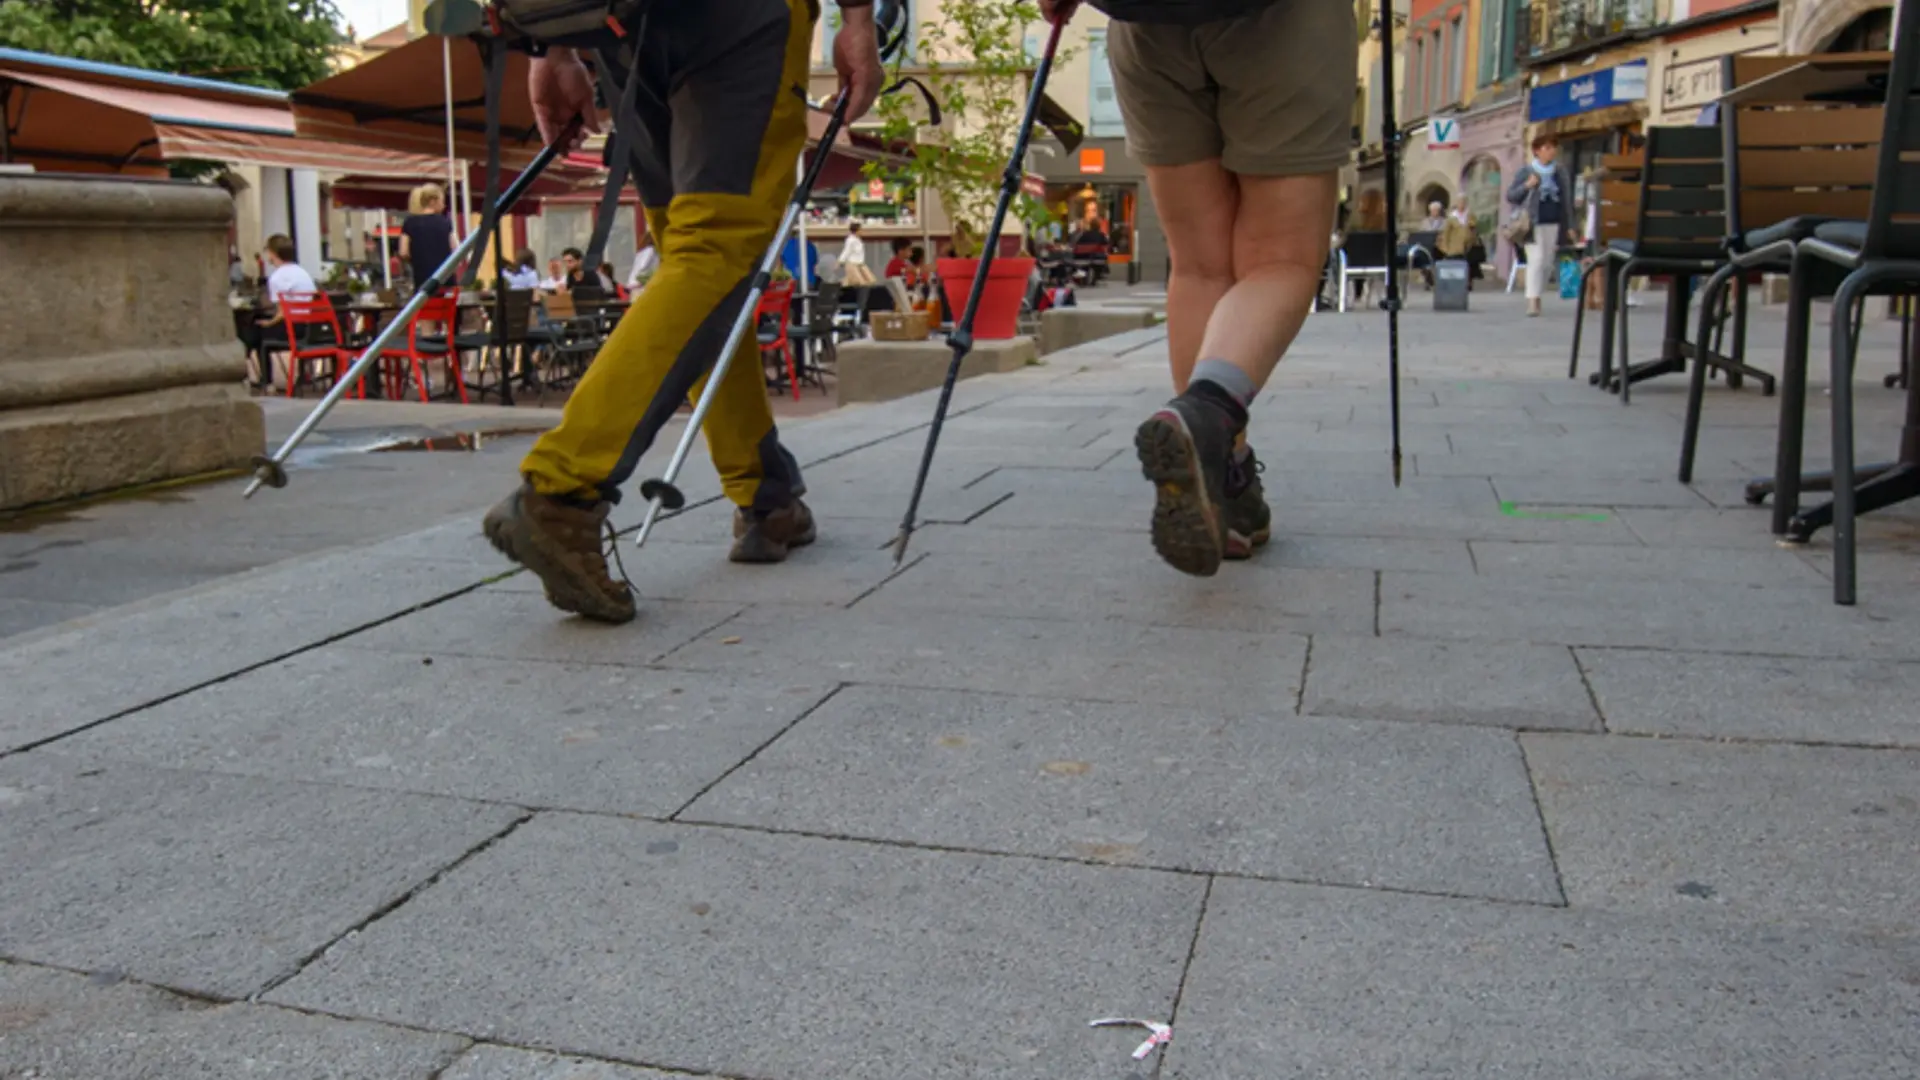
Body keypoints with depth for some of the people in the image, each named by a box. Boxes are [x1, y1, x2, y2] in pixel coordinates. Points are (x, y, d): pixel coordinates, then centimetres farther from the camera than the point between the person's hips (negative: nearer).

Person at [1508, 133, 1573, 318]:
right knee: (1536, 259, -15)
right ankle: (1532, 302, -18)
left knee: (1547, 262, 6)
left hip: (1553, 224, 4)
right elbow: (1510, 196, 1)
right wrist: (1526, 186, -17)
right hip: (1533, 224, -4)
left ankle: (1538, 298, 17)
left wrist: (1569, 226, 10)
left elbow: (1567, 200, 16)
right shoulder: (1527, 171, 1)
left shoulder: (1561, 172, 12)